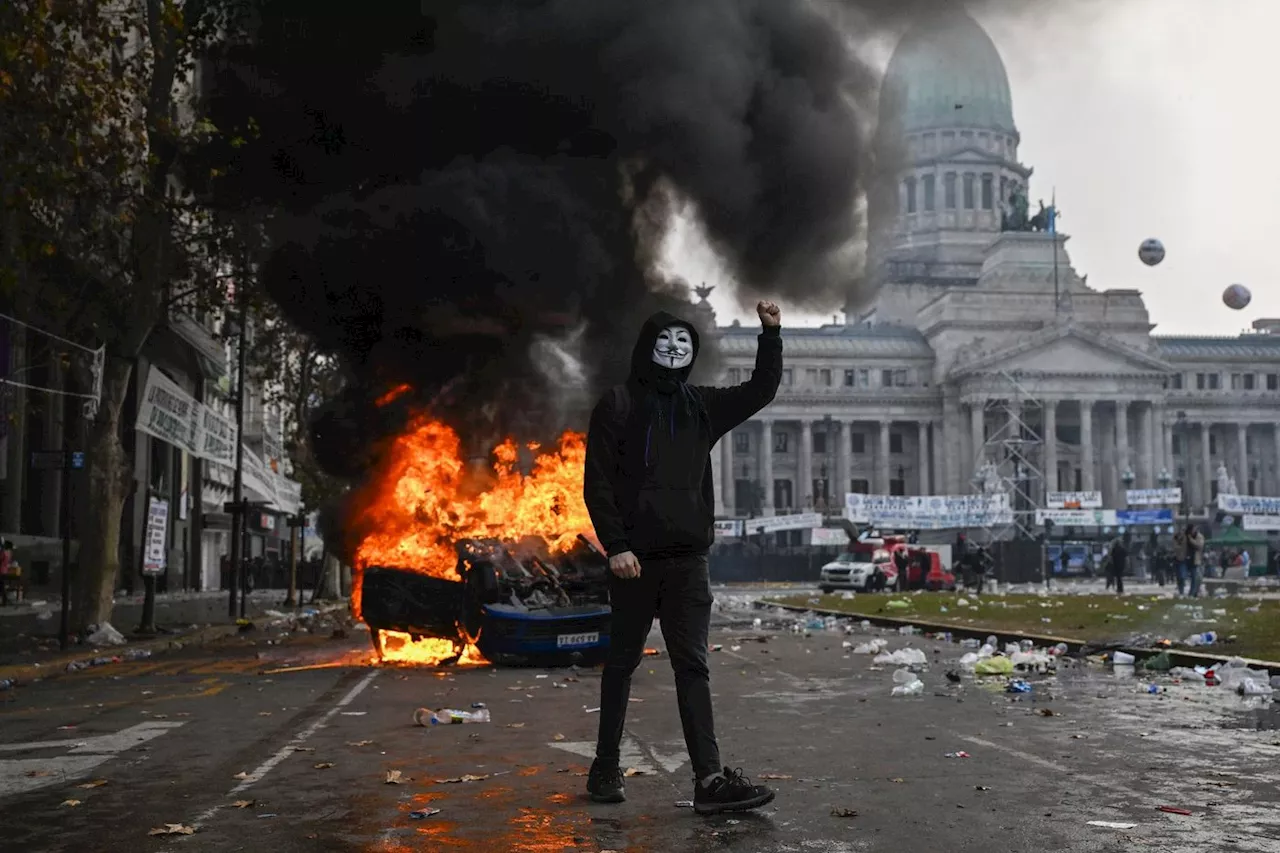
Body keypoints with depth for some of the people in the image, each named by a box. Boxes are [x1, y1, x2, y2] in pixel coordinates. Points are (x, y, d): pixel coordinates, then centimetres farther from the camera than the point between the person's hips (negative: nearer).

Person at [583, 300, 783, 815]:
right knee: (623, 662, 8)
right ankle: (606, 768, 22)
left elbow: (761, 391, 17)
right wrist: (615, 546, -15)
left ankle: (709, 779, -6)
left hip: (688, 560, 4)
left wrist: (771, 334, 4)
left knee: (692, 666, -2)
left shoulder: (700, 406, 13)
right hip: (634, 560, -3)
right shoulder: (617, 407, -2)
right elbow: (597, 484, -7)